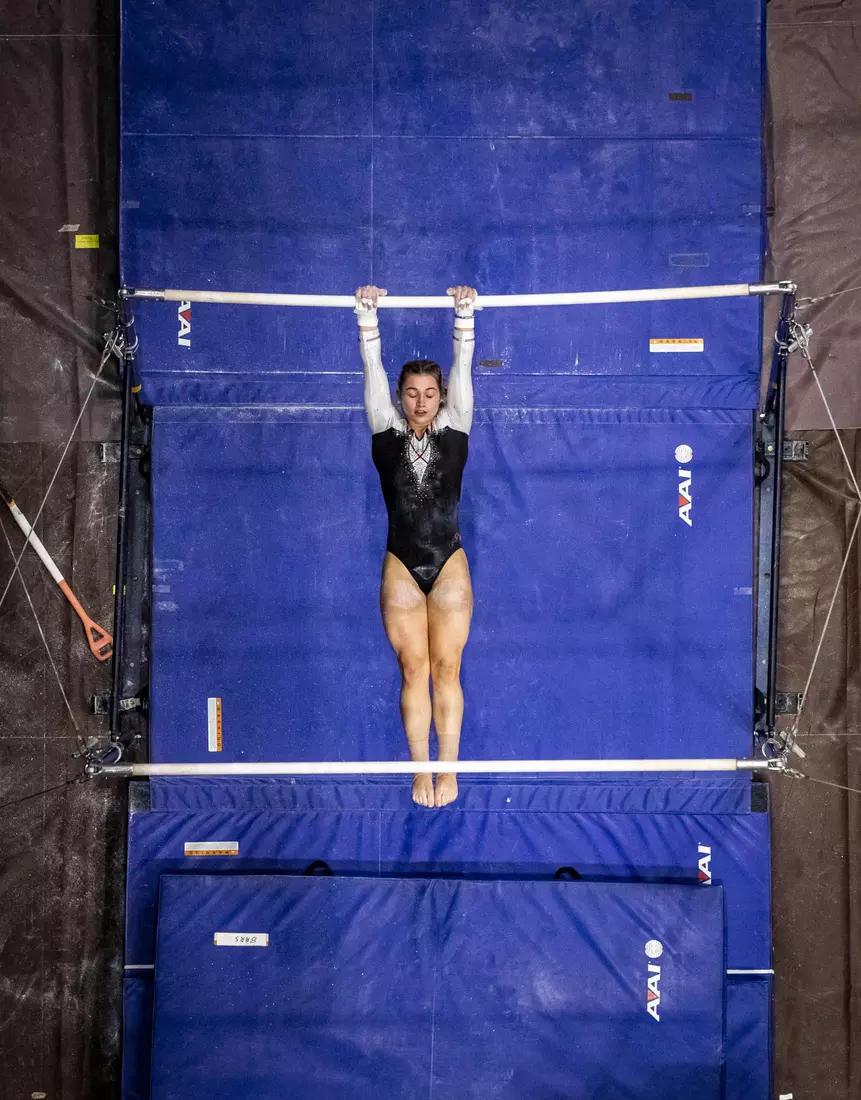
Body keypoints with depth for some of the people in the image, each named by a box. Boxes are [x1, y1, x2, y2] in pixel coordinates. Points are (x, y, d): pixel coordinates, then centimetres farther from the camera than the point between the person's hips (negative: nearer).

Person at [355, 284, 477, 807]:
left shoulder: (454, 430, 3)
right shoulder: (387, 433, 3)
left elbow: (462, 370, -5)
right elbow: (373, 370, -4)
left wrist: (465, 316, -15)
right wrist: (368, 317, -13)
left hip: (450, 566, 0)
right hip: (401, 568, 1)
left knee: (446, 670, 3)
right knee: (413, 670, 4)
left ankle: (448, 771, 11)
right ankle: (421, 772, 12)